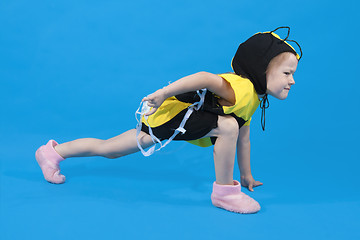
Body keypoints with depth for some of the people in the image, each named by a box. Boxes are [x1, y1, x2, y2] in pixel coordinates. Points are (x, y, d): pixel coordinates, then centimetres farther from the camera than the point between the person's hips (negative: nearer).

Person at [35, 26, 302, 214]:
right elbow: (205, 78, -38)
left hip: (171, 123, 9)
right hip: (168, 112, -9)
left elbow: (243, 138, 17)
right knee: (228, 126, -26)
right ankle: (224, 191, -11)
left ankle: (54, 151, 28)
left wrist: (246, 174, 22)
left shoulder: (254, 100, 8)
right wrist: (164, 93, -39)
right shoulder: (240, 88, -24)